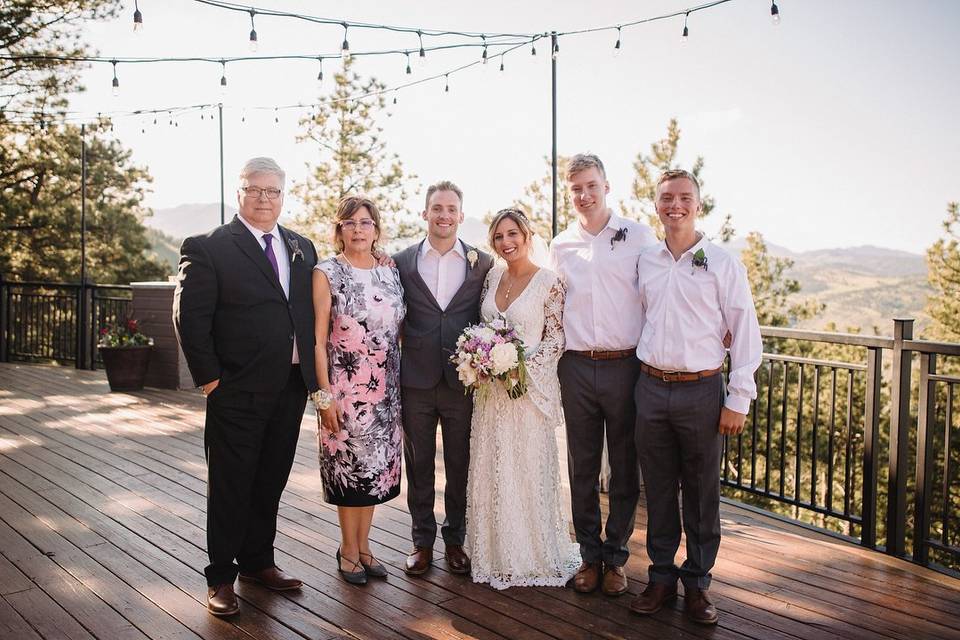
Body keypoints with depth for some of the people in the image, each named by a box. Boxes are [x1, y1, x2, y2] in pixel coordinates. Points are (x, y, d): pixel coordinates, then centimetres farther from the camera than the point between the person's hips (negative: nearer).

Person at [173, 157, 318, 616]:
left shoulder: (302, 248, 11)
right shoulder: (208, 248, -7)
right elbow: (189, 317, -10)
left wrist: (313, 372, 6)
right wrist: (208, 378, -11)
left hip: (291, 388, 5)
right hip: (237, 392, -5)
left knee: (270, 483, 17)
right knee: (230, 487, 7)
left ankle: (257, 562, 34)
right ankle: (221, 577, 22)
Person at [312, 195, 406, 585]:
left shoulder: (391, 273, 7)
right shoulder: (327, 274, -6)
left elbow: (400, 332, 11)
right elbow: (317, 340, -8)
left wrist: (403, 385, 7)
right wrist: (324, 395, -13)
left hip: (385, 389, 4)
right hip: (345, 387, -4)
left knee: (377, 466, 11)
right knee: (349, 466, 5)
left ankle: (363, 545, 28)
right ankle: (349, 549, 23)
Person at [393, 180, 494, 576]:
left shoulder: (483, 263, 2)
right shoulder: (401, 262, 3)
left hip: (464, 380, 0)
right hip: (416, 380, 0)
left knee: (460, 465, 11)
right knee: (418, 464, 12)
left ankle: (455, 538, 30)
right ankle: (422, 540, 28)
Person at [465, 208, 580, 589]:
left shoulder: (549, 282, -8)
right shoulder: (492, 277, 8)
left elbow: (556, 340, -7)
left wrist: (521, 366, -17)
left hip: (529, 387, -5)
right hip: (490, 388, 6)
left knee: (528, 469, 2)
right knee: (490, 469, 10)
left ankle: (534, 555, 19)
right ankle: (495, 553, 25)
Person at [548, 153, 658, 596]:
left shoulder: (639, 237, 0)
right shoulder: (560, 247, 10)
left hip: (626, 365, -2)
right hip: (576, 368, 3)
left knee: (625, 468, 8)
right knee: (582, 467, 10)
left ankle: (616, 556, 23)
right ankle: (589, 555, 25)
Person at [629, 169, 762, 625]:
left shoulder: (722, 263, -3)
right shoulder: (645, 262, 8)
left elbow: (745, 334, -4)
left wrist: (738, 400, -8)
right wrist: (642, 373, 12)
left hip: (701, 391, -3)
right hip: (650, 387, 3)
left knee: (701, 493, 6)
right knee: (658, 489, 11)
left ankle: (697, 583, 21)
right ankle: (661, 576, 25)